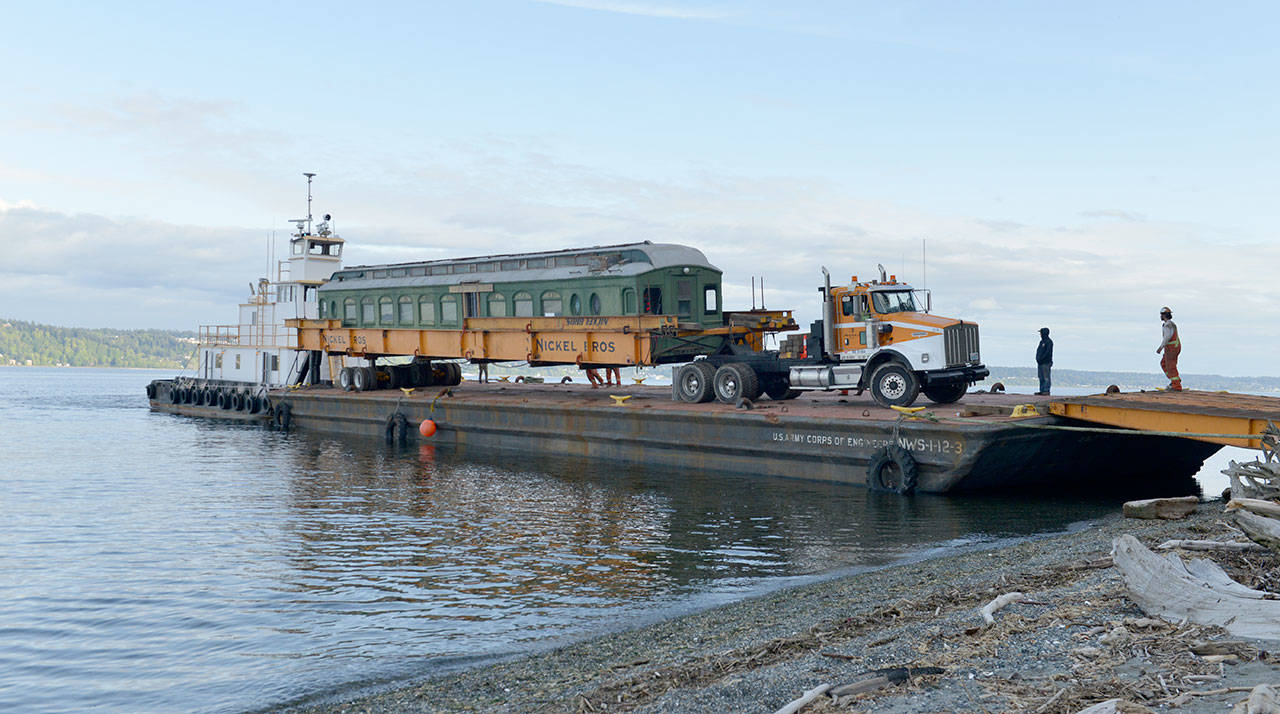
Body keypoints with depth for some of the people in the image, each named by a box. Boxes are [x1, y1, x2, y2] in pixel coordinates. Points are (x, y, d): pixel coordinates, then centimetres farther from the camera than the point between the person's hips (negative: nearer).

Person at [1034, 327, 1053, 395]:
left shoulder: (1049, 342, -8)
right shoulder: (1042, 341, 19)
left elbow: (1048, 352, -16)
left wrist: (1041, 359, -18)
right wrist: (1038, 358, 8)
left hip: (1046, 363, -9)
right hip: (1040, 363, 9)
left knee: (1046, 377, -9)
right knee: (1041, 378, 9)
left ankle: (1046, 391, -10)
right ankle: (1042, 391, 11)